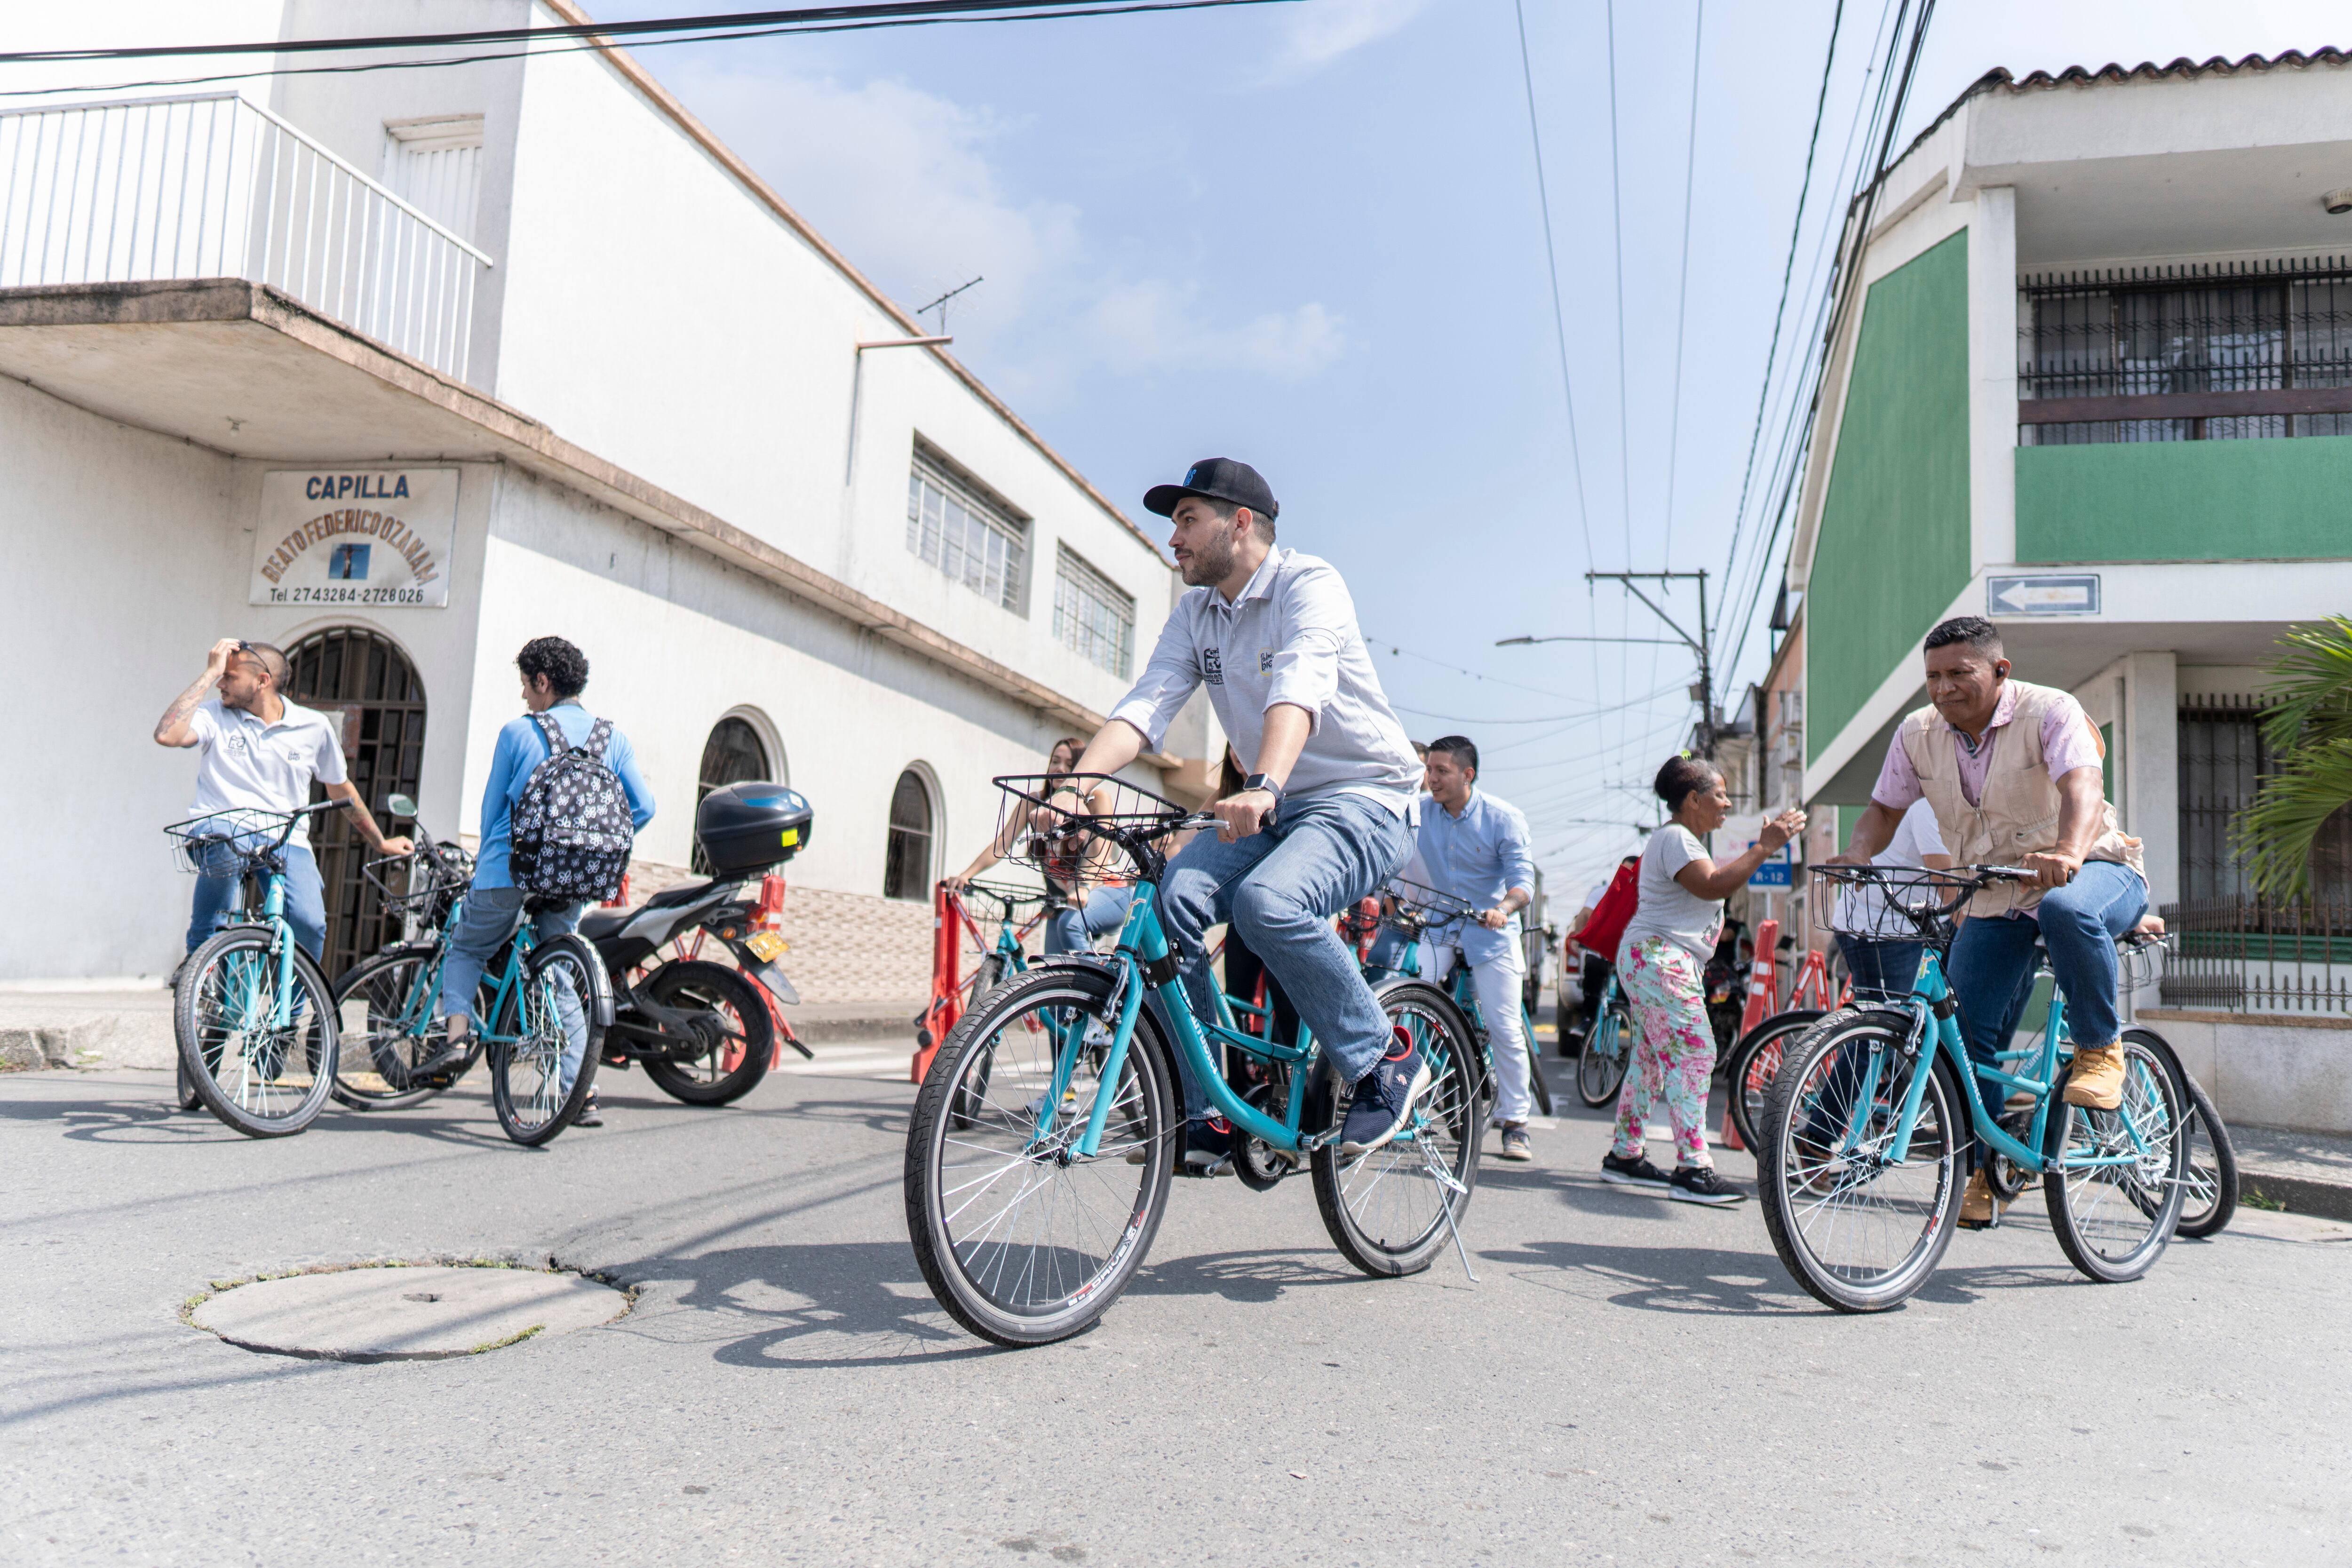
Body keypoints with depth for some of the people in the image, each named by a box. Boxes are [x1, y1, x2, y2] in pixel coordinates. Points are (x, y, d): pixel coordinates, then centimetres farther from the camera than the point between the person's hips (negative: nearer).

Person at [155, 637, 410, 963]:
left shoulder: (314, 726, 7)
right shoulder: (214, 715, 4)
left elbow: (340, 787, 20)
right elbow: (167, 734, -18)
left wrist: (380, 843, 26)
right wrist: (210, 672, -12)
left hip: (287, 841, 1)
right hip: (222, 833, 0)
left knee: (309, 923, -25)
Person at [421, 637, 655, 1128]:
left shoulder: (518, 733, -2)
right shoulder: (614, 739, 5)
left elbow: (492, 806, 6)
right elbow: (643, 807, 1)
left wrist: (485, 861, 21)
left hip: (510, 872, -3)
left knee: (465, 951, 21)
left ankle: (457, 1031, -2)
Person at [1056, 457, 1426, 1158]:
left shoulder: (1309, 583, -14)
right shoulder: (1194, 613, 7)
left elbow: (1300, 687, -33)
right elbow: (1147, 705, -6)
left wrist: (1264, 786, -51)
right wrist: (1075, 783, -24)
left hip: (1363, 799, -7)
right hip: (1273, 809, 7)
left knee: (1266, 902, -34)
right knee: (1173, 897, -18)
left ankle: (1386, 1063, -12)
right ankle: (1193, 1113, -8)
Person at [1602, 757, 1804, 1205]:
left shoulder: (1683, 840, 23)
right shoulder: (1675, 838, -11)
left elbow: (1716, 885, 22)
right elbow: (1713, 886, -23)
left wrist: (1762, 845, 18)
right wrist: (1764, 848, -21)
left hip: (1655, 961, 12)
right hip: (1659, 958, -12)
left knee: (1652, 1058, 12)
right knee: (1693, 1054, -15)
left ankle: (1624, 1157, 17)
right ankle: (1692, 1170, -18)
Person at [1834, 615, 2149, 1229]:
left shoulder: (2050, 711, -17)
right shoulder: (1918, 734, -2)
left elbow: (2083, 788, -33)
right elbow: (1884, 809, 3)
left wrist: (2066, 853, -54)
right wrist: (1855, 857, -20)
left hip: (2093, 870, -4)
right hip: (1996, 899, 5)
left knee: (2068, 911, -41)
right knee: (1966, 1033, -6)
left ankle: (2099, 1051, -17)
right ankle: (1982, 1168, 11)